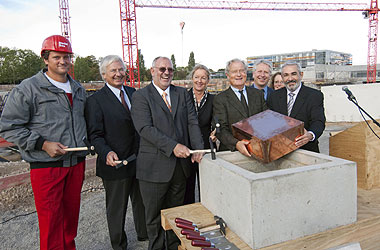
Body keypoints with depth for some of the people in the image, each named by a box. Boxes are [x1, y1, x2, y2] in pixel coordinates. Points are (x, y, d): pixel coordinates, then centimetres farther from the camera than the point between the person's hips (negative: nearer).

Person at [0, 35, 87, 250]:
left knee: (71, 214, 17)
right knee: (51, 220, 2)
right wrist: (43, 144, -16)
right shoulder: (28, 89, -7)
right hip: (46, 165, -5)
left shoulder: (78, 89, 12)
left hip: (76, 163, 6)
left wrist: (85, 141, 10)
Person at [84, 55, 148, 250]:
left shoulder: (133, 93, 7)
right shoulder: (95, 100, -10)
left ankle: (144, 234, 46)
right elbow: (95, 135, -13)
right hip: (115, 163, -5)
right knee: (116, 208, 13)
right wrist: (107, 153, -30)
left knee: (141, 201, 23)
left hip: (140, 161, 6)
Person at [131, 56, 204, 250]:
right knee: (154, 216, 12)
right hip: (155, 167, -4)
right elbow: (145, 128, -16)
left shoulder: (182, 94, 10)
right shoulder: (141, 96, -5)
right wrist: (173, 146, -25)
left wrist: (198, 148, -12)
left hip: (181, 165, 4)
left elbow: (192, 122, 4)